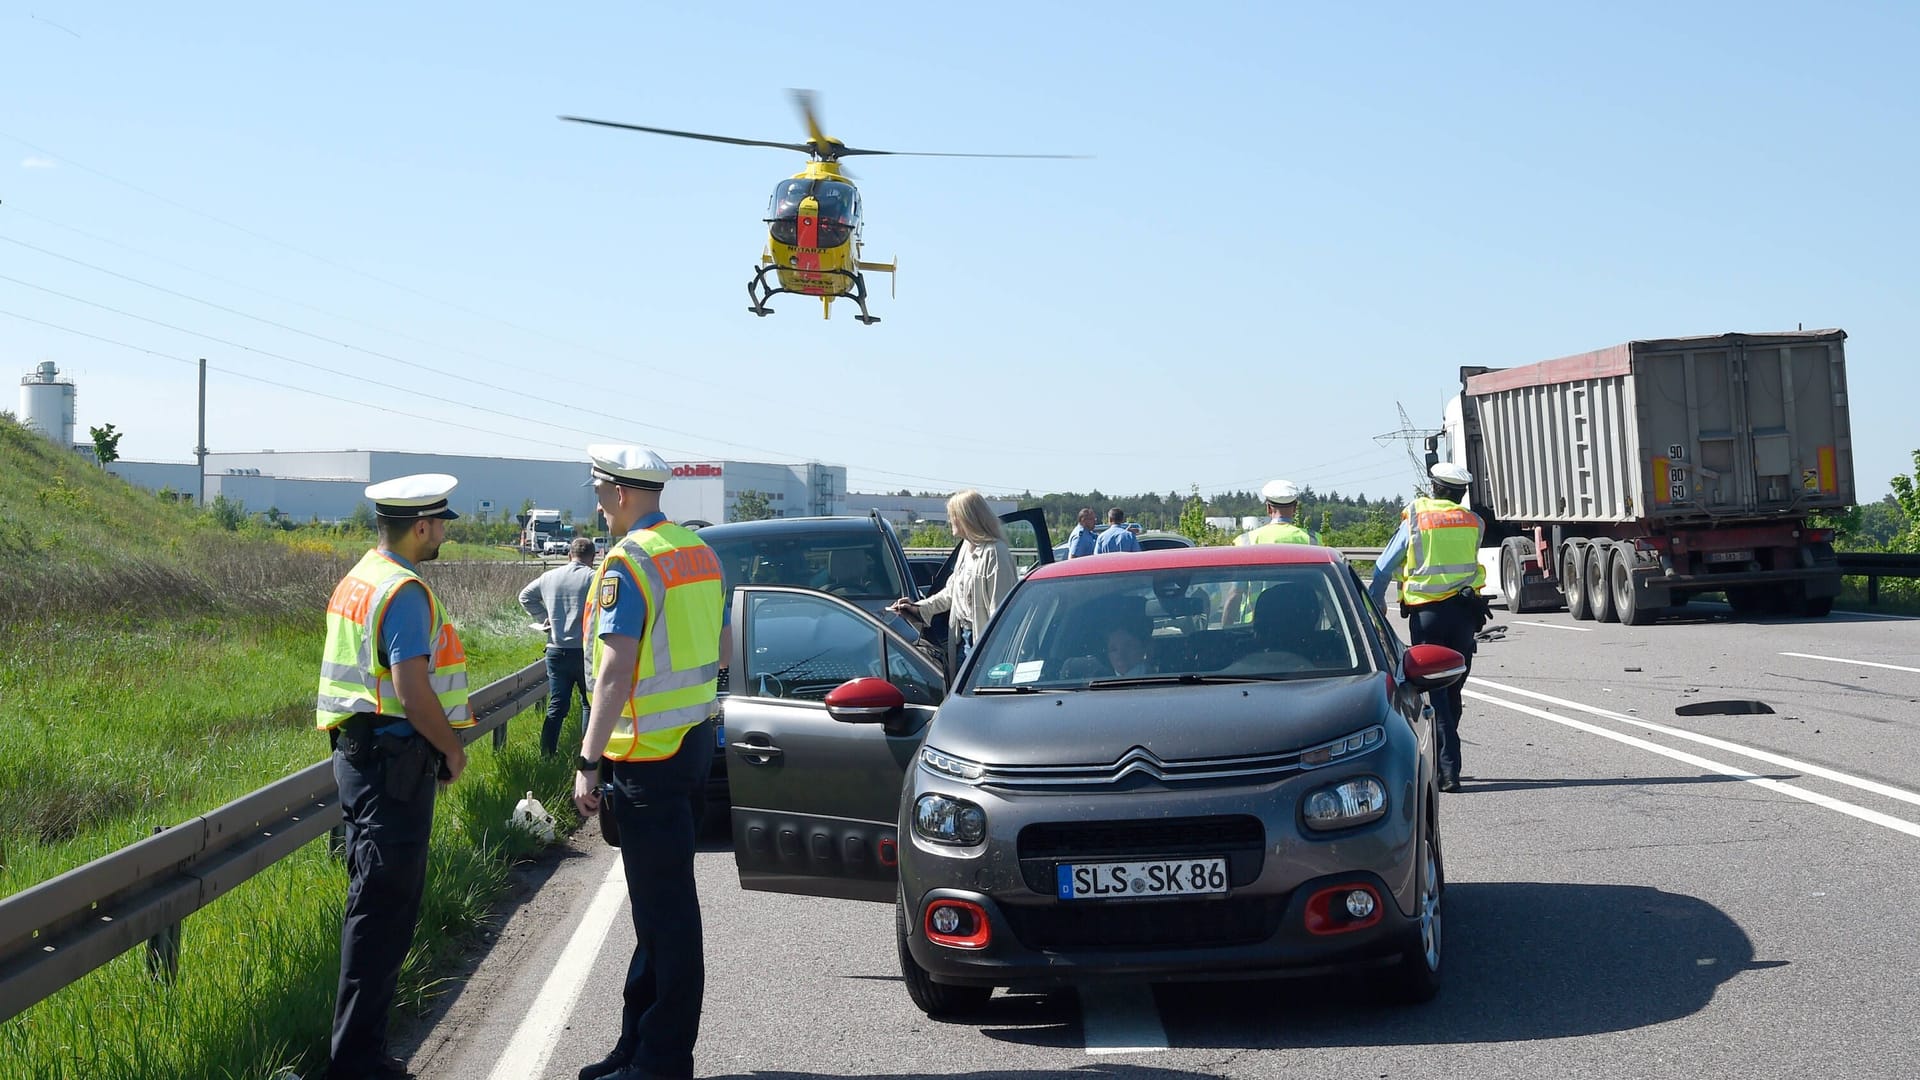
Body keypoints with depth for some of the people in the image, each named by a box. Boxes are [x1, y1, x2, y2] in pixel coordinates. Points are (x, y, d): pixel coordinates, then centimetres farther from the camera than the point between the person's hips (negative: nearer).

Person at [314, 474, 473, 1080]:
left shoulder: (357, 580, 14)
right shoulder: (404, 592, -17)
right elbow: (412, 692, -23)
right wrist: (453, 750, -9)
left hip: (359, 755, 10)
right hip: (396, 762, -10)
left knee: (375, 907, 16)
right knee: (384, 910, -5)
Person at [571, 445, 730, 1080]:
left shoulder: (629, 561, -16)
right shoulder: (698, 551, 12)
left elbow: (615, 668, -22)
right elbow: (722, 650, 19)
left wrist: (587, 762, -20)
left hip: (650, 753, -9)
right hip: (694, 737, 10)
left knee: (665, 908, -4)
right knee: (661, 901, 15)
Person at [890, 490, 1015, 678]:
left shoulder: (995, 553, -18)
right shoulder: (967, 548, 13)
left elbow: (999, 606, -19)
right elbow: (952, 591, 25)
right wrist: (920, 608, 22)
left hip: (982, 639, -9)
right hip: (962, 637, 10)